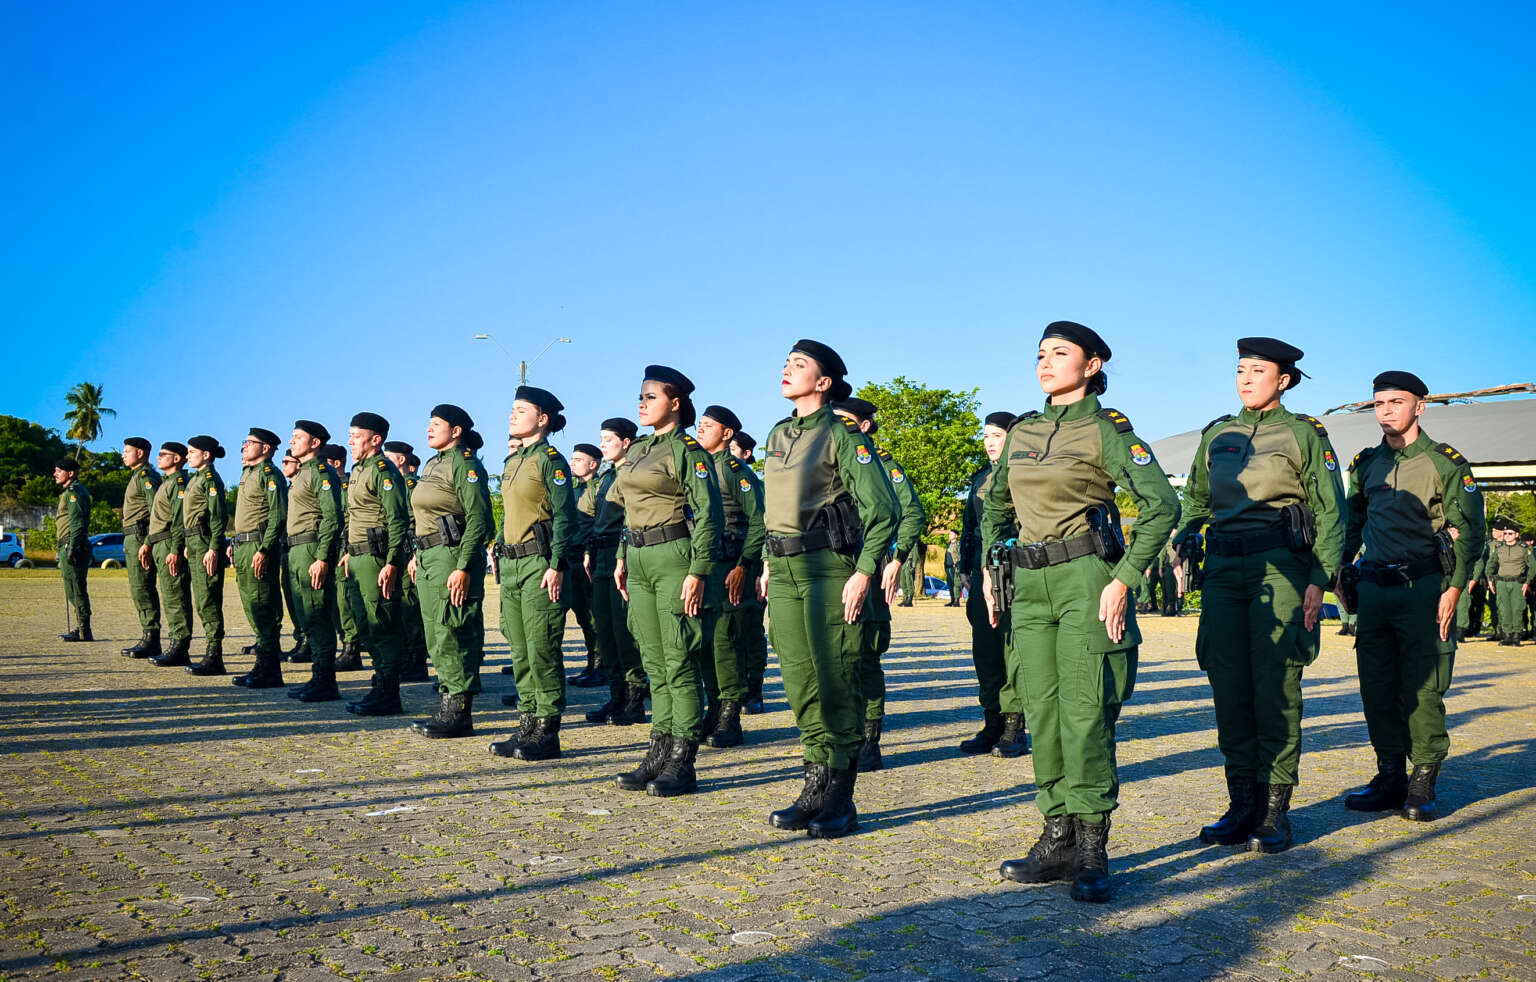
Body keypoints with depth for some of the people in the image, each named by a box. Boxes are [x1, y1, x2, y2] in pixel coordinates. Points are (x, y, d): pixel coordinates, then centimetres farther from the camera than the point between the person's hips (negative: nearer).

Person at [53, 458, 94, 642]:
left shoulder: (74, 492, -11)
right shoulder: (69, 492, 22)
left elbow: (77, 523, -19)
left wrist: (72, 549, -24)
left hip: (73, 545, -11)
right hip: (68, 547, 11)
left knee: (76, 589, -10)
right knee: (73, 589, 13)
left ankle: (84, 631, -9)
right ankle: (81, 629, 17)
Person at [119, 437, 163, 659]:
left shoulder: (147, 476, -11)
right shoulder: (136, 476, 21)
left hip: (141, 537, -11)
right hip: (131, 539, 11)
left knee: (143, 589, -11)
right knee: (138, 590, 11)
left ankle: (151, 640, -9)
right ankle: (146, 637, 16)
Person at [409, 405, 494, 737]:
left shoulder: (465, 465, -11)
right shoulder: (433, 465, 18)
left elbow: (478, 519, -18)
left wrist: (463, 568, -23)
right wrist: (417, 555, 18)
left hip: (452, 556, -10)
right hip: (428, 558, 10)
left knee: (452, 633, -8)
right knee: (436, 634, 11)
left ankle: (460, 713, -2)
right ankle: (448, 704, 19)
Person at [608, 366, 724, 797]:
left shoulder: (687, 450, -7)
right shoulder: (636, 451, 17)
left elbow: (709, 514, -13)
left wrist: (698, 572, -19)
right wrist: (623, 559, 17)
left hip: (674, 557, -8)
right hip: (640, 561, 8)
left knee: (679, 663, -4)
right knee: (654, 663, 11)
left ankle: (682, 764, 1)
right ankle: (659, 754, 18)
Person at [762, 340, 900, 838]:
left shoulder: (843, 435, -7)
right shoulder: (778, 435, 16)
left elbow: (883, 509, -12)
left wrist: (864, 572, -18)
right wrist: (770, 564, 19)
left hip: (830, 567, -7)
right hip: (785, 571, 7)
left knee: (836, 684, -3)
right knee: (800, 685, 9)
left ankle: (839, 800, 5)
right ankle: (816, 787, 19)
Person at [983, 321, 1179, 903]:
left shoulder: (1106, 429, -5)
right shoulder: (1022, 432, 13)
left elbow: (1161, 504, -13)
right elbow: (994, 505, 25)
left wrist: (1125, 579, -17)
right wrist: (990, 568, 15)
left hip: (1086, 578, -6)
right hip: (1029, 583, 6)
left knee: (1085, 715, -5)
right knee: (1043, 715, 8)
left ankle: (1092, 851, 6)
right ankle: (1057, 840, 18)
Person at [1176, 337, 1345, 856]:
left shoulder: (1304, 434, 4)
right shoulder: (1216, 434, 17)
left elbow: (1330, 511, 1)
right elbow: (1195, 499, 23)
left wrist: (1319, 579, -8)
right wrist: (1181, 546, 7)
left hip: (1280, 565, -4)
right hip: (1223, 567, 4)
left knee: (1275, 686, -5)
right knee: (1228, 686, 3)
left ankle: (1275, 808, 3)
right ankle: (1242, 803, 12)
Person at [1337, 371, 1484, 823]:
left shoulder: (1445, 462, -1)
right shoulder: (1367, 464, 13)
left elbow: (1468, 531, -4)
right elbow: (1351, 523, 21)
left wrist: (1453, 587, -12)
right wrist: (1339, 574, 13)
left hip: (1423, 589, -5)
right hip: (1373, 589, 5)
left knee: (1422, 688, -3)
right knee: (1377, 687, 7)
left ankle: (1423, 784, 7)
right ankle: (1390, 778, 17)